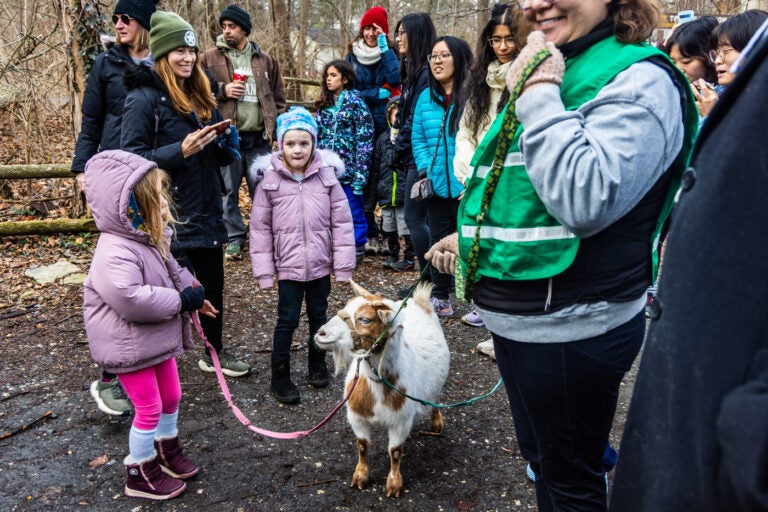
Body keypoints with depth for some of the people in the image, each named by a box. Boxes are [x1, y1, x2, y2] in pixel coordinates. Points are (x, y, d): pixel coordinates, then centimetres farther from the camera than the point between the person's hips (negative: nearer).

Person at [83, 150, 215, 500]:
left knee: (170, 396, 21)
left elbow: (173, 271, 18)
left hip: (158, 337, 9)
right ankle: (140, 475, 24)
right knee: (149, 408, 3)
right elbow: (130, 299, -40)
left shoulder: (150, 238, 1)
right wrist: (181, 301, -29)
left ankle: (167, 452, 44)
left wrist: (194, 295, 5)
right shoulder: (115, 254, -30)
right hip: (130, 346, -9)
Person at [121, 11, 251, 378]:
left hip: (206, 211, 7)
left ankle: (214, 353, 35)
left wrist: (226, 144, -6)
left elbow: (216, 156, 17)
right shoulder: (144, 97, -11)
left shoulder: (200, 96, 11)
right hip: (169, 216, -7)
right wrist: (181, 150, -26)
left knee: (213, 283, 17)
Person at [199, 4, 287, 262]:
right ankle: (234, 239, 15)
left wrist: (277, 126, 4)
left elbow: (278, 97, 14)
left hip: (259, 137, 2)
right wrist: (222, 90, -11)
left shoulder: (265, 60, 11)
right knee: (228, 191, 4)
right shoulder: (210, 57, 4)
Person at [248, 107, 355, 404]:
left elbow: (341, 222, -2)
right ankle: (279, 377, 17)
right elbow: (260, 228, -3)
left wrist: (343, 265, -4)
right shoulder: (269, 180, -6)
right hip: (288, 266, -2)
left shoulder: (327, 176, -5)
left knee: (318, 316, 17)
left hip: (320, 264, 2)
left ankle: (317, 365, 37)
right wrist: (264, 271, -4)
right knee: (287, 320, 2)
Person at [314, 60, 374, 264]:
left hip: (348, 169, -5)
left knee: (353, 212, 4)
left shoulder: (355, 103, -5)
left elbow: (365, 139, -10)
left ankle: (357, 249, 16)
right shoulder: (323, 105, 13)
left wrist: (360, 171, -15)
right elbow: (317, 137, 15)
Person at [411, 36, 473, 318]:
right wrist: (426, 169, -1)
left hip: (468, 187, -6)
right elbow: (417, 138, 13)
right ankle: (440, 299, 29)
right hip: (437, 186, 6)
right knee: (438, 240, 15)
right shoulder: (426, 97, 10)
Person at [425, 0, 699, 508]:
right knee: (540, 458, 27)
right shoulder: (548, 71, 11)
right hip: (516, 319, 9)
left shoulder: (641, 81, -16)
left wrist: (539, 95, -24)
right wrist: (474, 238, 16)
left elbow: (586, 202, -31)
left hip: (572, 329, -8)